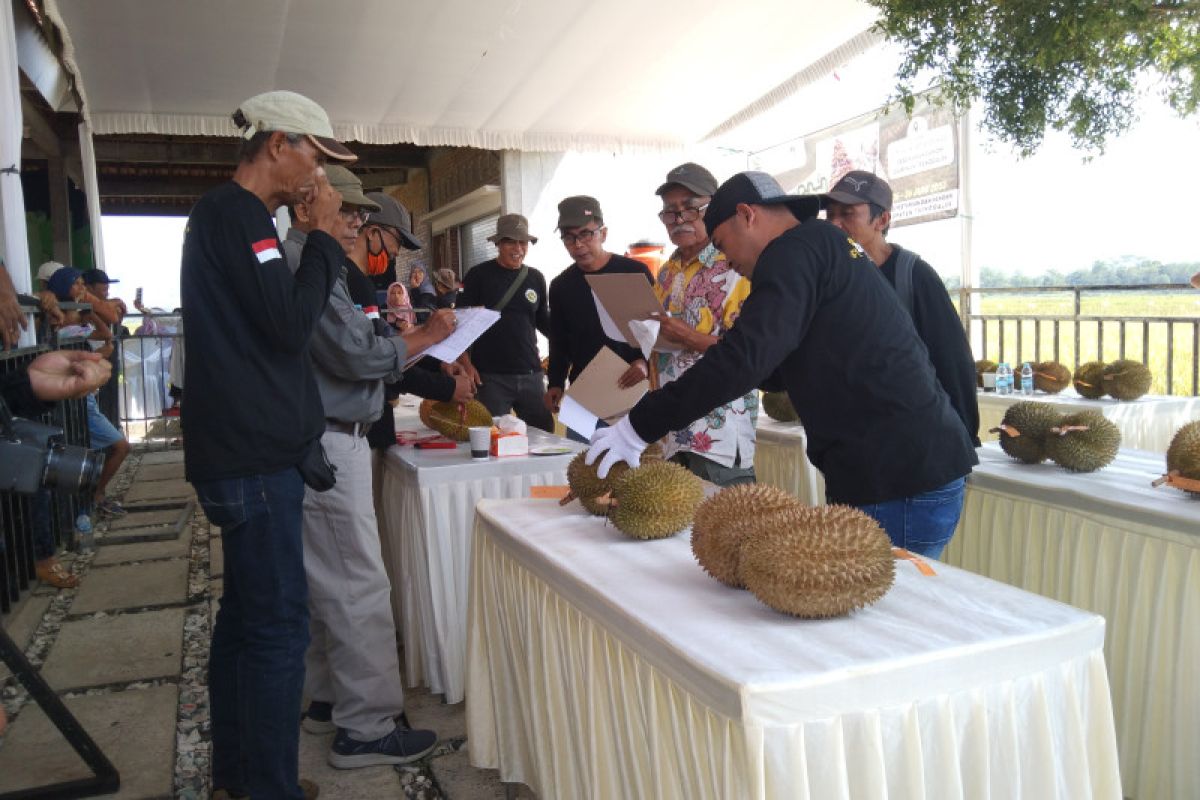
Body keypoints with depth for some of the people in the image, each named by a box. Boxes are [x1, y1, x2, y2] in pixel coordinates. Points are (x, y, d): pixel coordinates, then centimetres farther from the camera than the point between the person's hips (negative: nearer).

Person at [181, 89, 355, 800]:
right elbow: (292, 324, -20)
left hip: (247, 452, 11)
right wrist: (324, 235, -12)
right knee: (279, 625, -5)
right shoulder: (237, 215, -12)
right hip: (255, 457, -11)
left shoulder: (227, 214, 19)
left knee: (246, 613, 16)